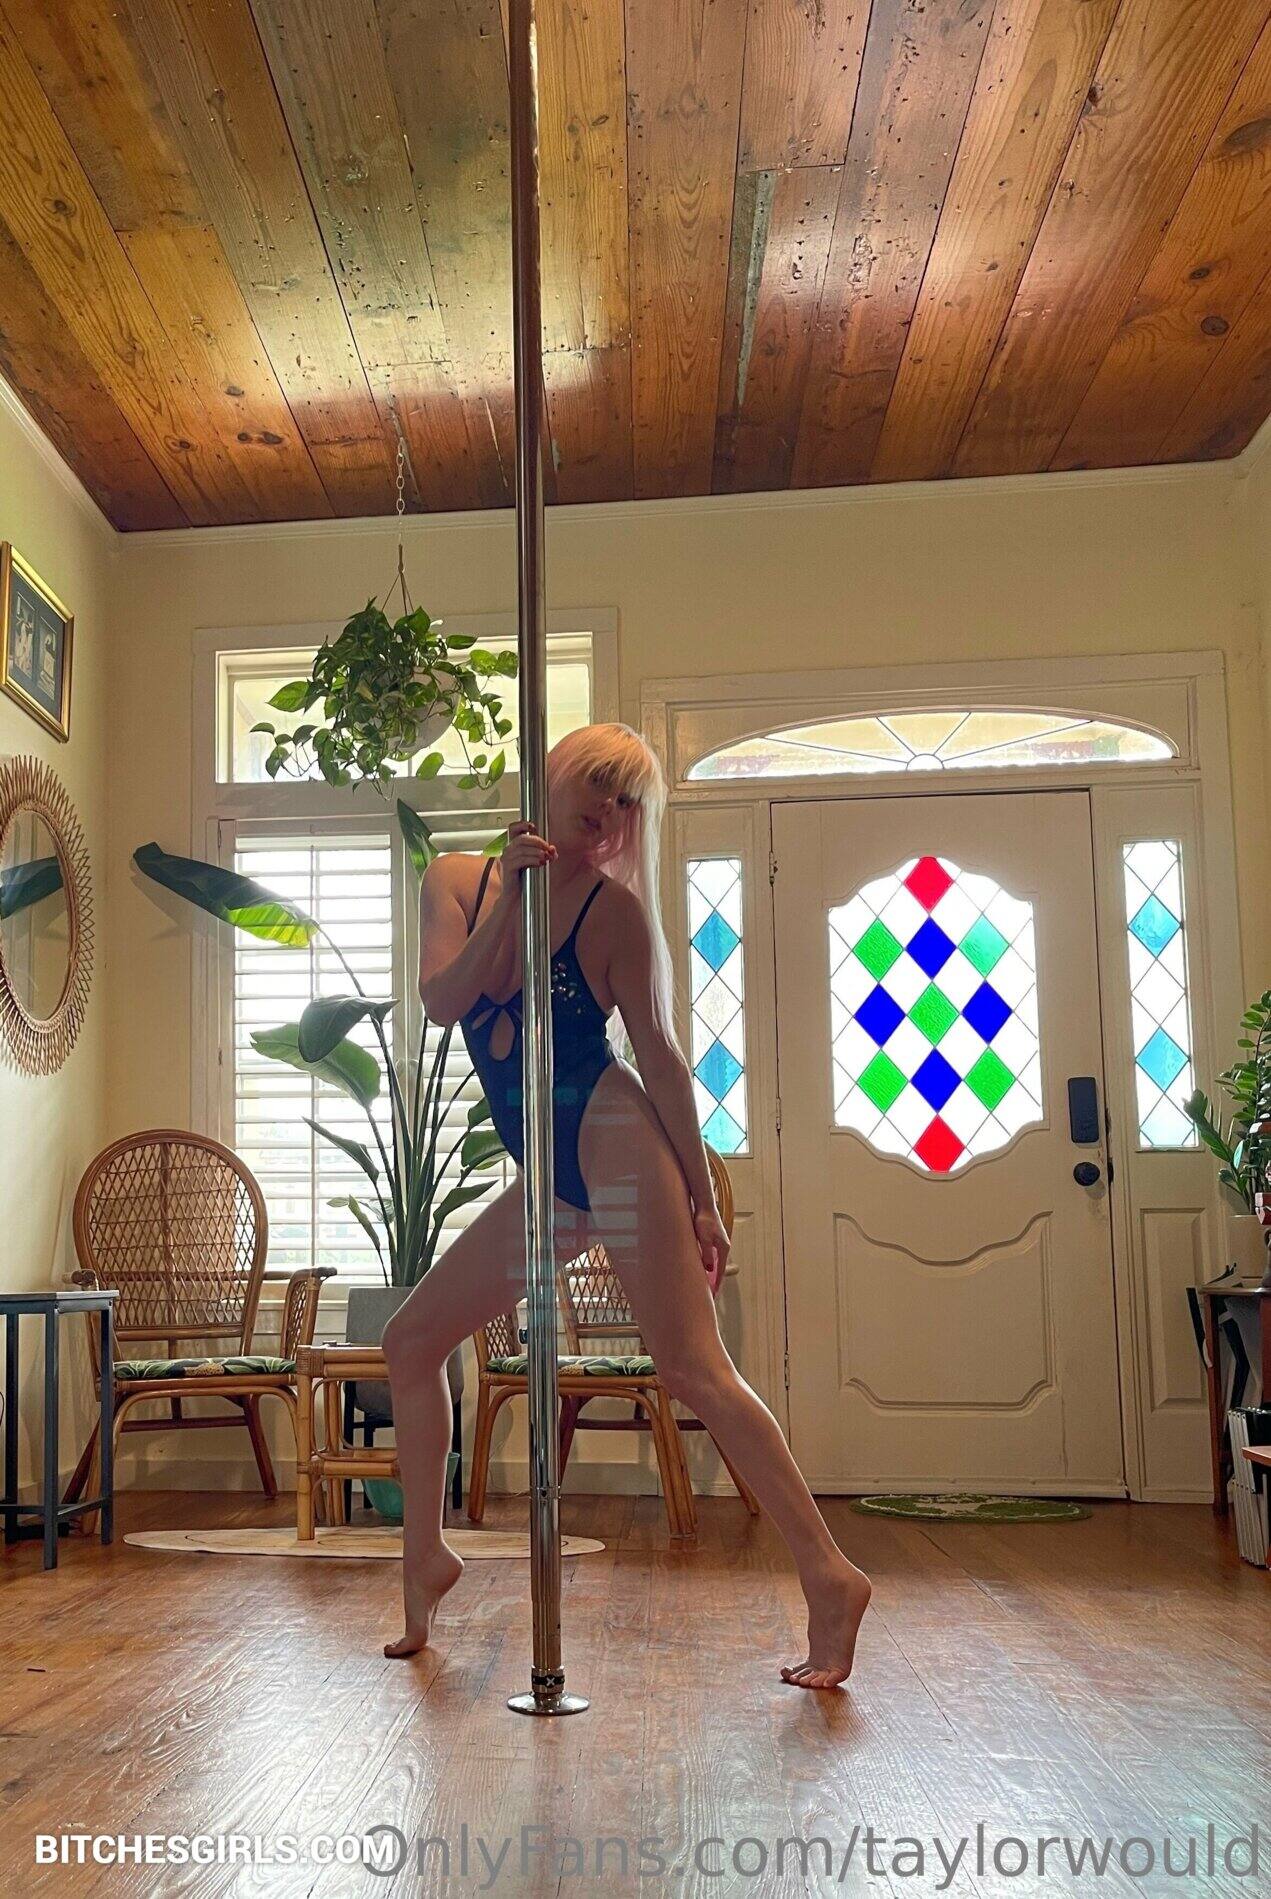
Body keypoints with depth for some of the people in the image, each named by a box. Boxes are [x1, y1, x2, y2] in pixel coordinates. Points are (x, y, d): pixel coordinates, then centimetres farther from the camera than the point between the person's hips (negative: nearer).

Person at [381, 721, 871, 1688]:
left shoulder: (617, 908, -2)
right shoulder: (456, 881, 11)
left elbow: (659, 1052, -3)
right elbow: (444, 1000, -3)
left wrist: (703, 1198, -5)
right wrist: (510, 897, -13)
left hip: (614, 1145, -6)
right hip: (547, 1180, 6)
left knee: (693, 1369, -12)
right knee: (412, 1338, 10)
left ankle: (830, 1577, -6)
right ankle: (426, 1556, 25)